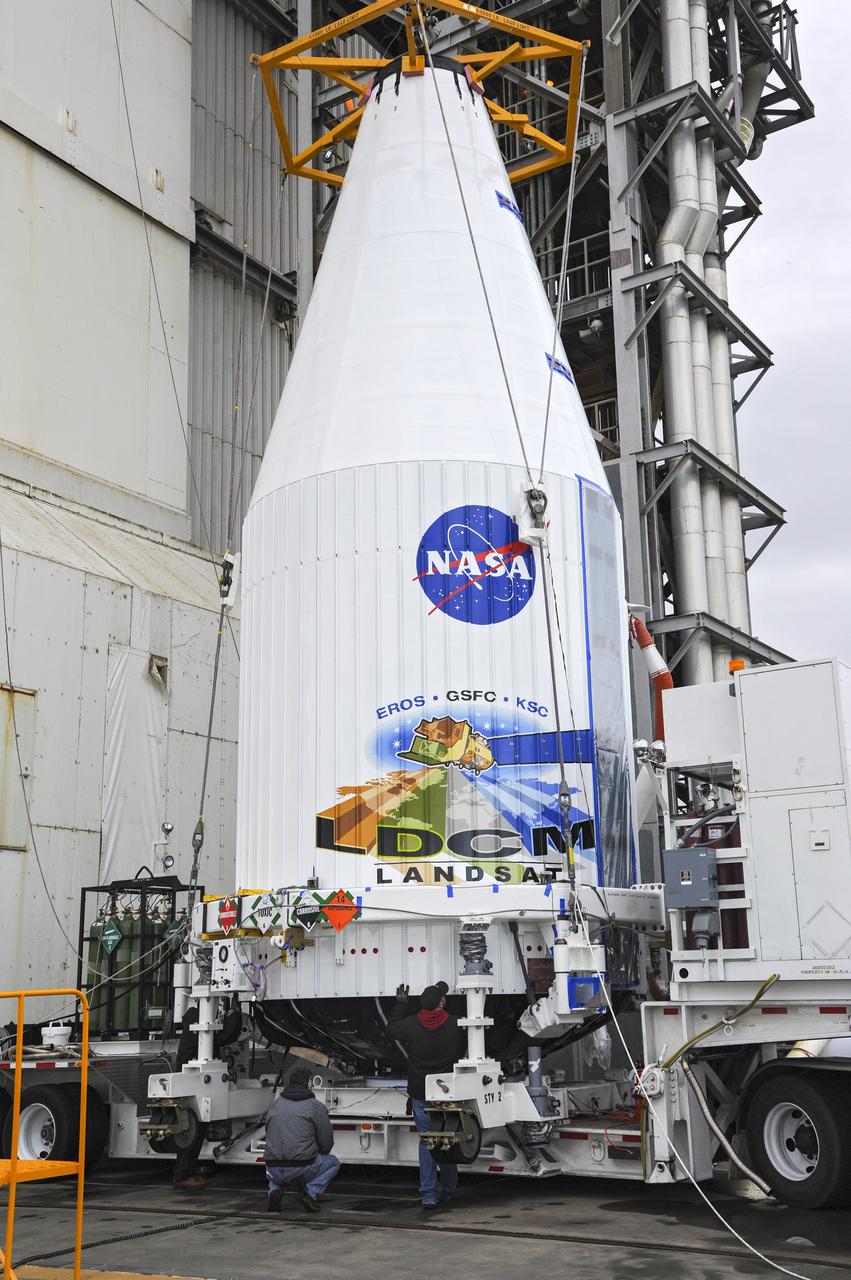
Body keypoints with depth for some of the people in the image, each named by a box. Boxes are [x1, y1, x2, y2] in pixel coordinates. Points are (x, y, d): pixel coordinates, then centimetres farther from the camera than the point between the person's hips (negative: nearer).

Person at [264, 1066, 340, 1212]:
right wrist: (316, 1157, 26)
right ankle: (311, 1193, 0)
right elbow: (327, 1141, 4)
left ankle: (274, 1191, 7)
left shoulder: (275, 1104, 15)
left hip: (275, 1172, 4)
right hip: (302, 1168, -3)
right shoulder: (315, 1106, 2)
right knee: (333, 1163, 26)